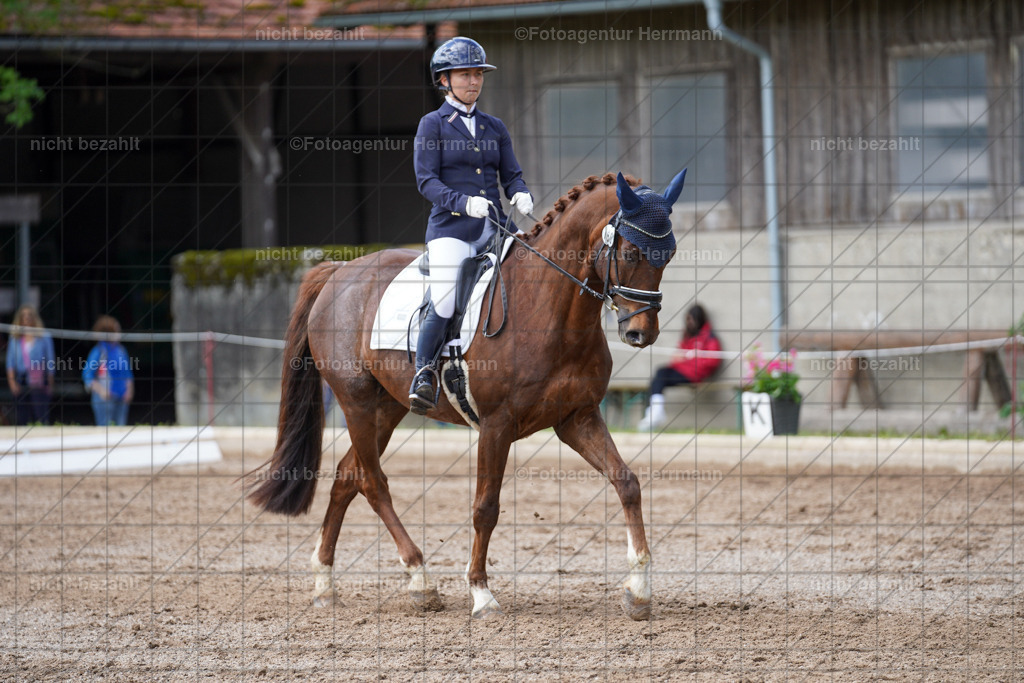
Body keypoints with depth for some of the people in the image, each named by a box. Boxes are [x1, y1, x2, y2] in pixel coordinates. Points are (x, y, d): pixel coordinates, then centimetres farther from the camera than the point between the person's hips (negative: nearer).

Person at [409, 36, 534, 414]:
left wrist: (521, 195, -10)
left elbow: (511, 175, 15)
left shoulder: (494, 127, 18)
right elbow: (426, 180, -5)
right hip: (451, 227, -5)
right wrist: (463, 203, -22)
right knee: (444, 304, -22)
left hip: (493, 227, 5)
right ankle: (423, 373, -3)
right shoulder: (433, 124, 4)